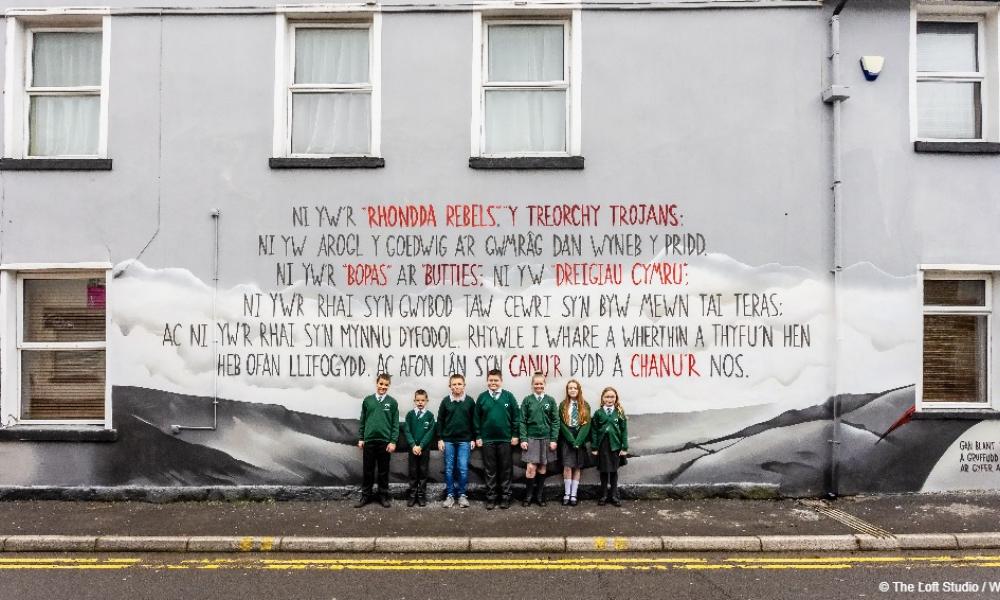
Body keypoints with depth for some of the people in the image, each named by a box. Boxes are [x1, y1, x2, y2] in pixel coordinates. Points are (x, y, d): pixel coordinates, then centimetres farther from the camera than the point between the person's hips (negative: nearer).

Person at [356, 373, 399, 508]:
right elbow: (362, 421, 8)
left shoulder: (392, 402, 0)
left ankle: (383, 496, 17)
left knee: (383, 471, 8)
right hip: (369, 441, 1)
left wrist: (393, 441, -7)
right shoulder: (367, 400, 4)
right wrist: (360, 438, 5)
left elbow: (395, 424, -1)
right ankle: (366, 496, 18)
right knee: (367, 470, 8)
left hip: (385, 442, -1)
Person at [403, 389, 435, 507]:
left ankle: (421, 495, 12)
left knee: (423, 472, 4)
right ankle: (412, 495, 12)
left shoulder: (430, 415, -1)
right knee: (413, 472, 5)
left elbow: (430, 432, -6)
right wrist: (413, 445, -13)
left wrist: (420, 446, -13)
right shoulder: (410, 414, 2)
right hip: (412, 448, 1)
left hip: (425, 448, -1)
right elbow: (407, 431, -2)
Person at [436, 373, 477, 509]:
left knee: (463, 468, -1)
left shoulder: (470, 401, -1)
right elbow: (440, 421, 4)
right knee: (449, 468, 6)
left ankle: (462, 495, 11)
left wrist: (473, 439, 2)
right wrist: (440, 439, 0)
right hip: (448, 440, 1)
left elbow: (473, 421, 4)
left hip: (464, 440, -1)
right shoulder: (446, 401, 0)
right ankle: (450, 495, 15)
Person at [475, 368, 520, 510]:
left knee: (506, 470, 6)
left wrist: (515, 435, -2)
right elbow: (477, 419, 5)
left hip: (506, 439, -1)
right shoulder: (482, 397, 2)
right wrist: (478, 436, 2)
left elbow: (515, 417, 1)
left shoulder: (509, 396, -1)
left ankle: (505, 497, 16)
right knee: (490, 470, 7)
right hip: (487, 440, 1)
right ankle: (491, 498, 15)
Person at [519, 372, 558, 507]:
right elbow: (522, 421, 0)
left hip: (546, 438, 1)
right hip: (531, 438, -1)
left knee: (542, 467, 8)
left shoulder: (550, 400, 2)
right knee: (531, 467, -7)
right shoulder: (527, 400, 1)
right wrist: (523, 439, -7)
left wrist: (554, 439, -5)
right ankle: (528, 495, 7)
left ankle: (539, 495, 19)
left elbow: (555, 421, 2)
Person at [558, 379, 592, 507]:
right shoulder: (563, 405, 4)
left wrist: (578, 441, -12)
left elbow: (586, 425, -2)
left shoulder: (585, 406, 5)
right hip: (567, 441, -1)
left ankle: (573, 495, 5)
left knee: (578, 468, 1)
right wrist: (572, 441, -11)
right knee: (567, 467, -7)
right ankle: (567, 494, 0)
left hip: (580, 441, 1)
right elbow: (562, 425, -2)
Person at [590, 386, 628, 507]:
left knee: (614, 471, 8)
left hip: (615, 446, 0)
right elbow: (594, 431, 1)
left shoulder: (620, 413, 1)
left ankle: (614, 496, 18)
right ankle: (604, 495, 17)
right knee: (604, 471, 7)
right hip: (602, 446, 0)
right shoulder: (598, 413, 0)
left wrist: (624, 447, -4)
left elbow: (624, 431, 1)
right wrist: (594, 447, -3)